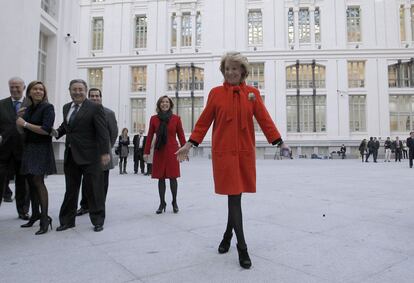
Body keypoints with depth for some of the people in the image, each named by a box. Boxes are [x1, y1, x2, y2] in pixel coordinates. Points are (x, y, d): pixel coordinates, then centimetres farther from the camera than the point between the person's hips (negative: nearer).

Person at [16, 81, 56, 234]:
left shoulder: (47, 107, -7)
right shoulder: (28, 108, 13)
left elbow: (46, 130, -18)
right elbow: (25, 129, 19)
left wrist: (25, 124, -12)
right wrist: (20, 122, 1)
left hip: (41, 149, -7)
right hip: (28, 148, 7)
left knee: (38, 181, -11)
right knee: (31, 182, 11)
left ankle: (45, 218, -7)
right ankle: (35, 214, 23)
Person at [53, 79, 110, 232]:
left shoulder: (95, 108, -7)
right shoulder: (66, 107, 14)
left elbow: (102, 132, -12)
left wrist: (105, 153, -17)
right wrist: (57, 132, 3)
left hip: (89, 156, -6)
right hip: (70, 155, 6)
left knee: (94, 190, 3)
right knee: (70, 190, 15)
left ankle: (98, 221, 17)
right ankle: (67, 220, 28)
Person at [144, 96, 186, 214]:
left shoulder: (176, 118, 1)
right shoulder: (154, 119, 4)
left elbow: (181, 136, 3)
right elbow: (149, 136, 6)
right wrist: (146, 152, 3)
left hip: (172, 152, -1)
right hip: (159, 152, 1)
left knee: (172, 177, 2)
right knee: (160, 178, 6)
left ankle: (174, 202, 20)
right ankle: (162, 203, 19)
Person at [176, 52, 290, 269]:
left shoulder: (252, 93, 6)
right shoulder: (216, 93, 2)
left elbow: (264, 120, 4)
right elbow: (204, 121, 4)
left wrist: (279, 142, -3)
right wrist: (190, 144, -3)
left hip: (245, 152, 2)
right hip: (223, 151, -2)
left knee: (236, 195, 12)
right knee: (234, 196, -3)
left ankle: (228, 235, 36)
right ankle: (242, 247, 7)